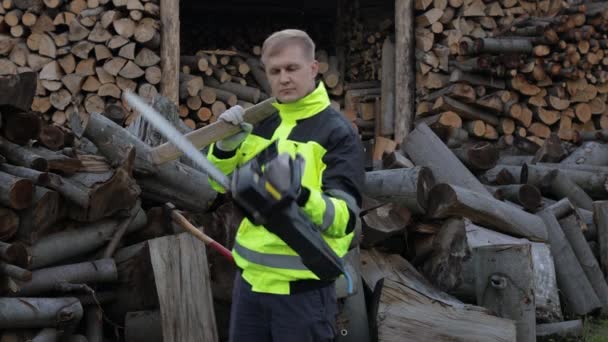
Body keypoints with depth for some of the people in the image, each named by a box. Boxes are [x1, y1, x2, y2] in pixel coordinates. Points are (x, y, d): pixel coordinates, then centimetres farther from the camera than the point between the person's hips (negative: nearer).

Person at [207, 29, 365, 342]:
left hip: (303, 288, -6)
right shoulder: (260, 122, 8)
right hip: (250, 278, 6)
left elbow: (344, 219, -18)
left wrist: (301, 195, -37)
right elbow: (224, 184, 15)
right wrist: (225, 145, -4)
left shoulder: (337, 133, -11)